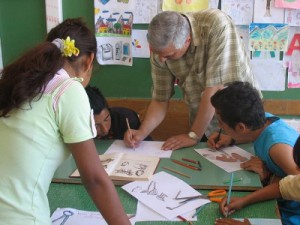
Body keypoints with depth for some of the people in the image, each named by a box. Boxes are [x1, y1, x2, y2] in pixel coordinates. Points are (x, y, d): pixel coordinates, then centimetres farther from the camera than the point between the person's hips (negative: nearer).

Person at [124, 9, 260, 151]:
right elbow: (160, 99, -3)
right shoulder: (161, 48, -12)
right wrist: (142, 133, -17)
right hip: (206, 128, 3)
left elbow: (216, 87, -27)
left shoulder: (216, 25, -26)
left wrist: (193, 135, -20)